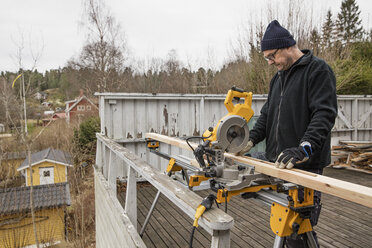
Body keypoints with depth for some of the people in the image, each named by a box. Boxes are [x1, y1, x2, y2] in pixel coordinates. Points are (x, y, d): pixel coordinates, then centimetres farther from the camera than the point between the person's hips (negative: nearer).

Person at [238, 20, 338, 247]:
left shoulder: (318, 70, -5)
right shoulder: (278, 77, 19)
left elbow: (324, 115, -16)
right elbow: (268, 114, 20)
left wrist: (304, 149, -28)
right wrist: (252, 139, 4)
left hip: (305, 167, -7)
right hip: (278, 161, 7)